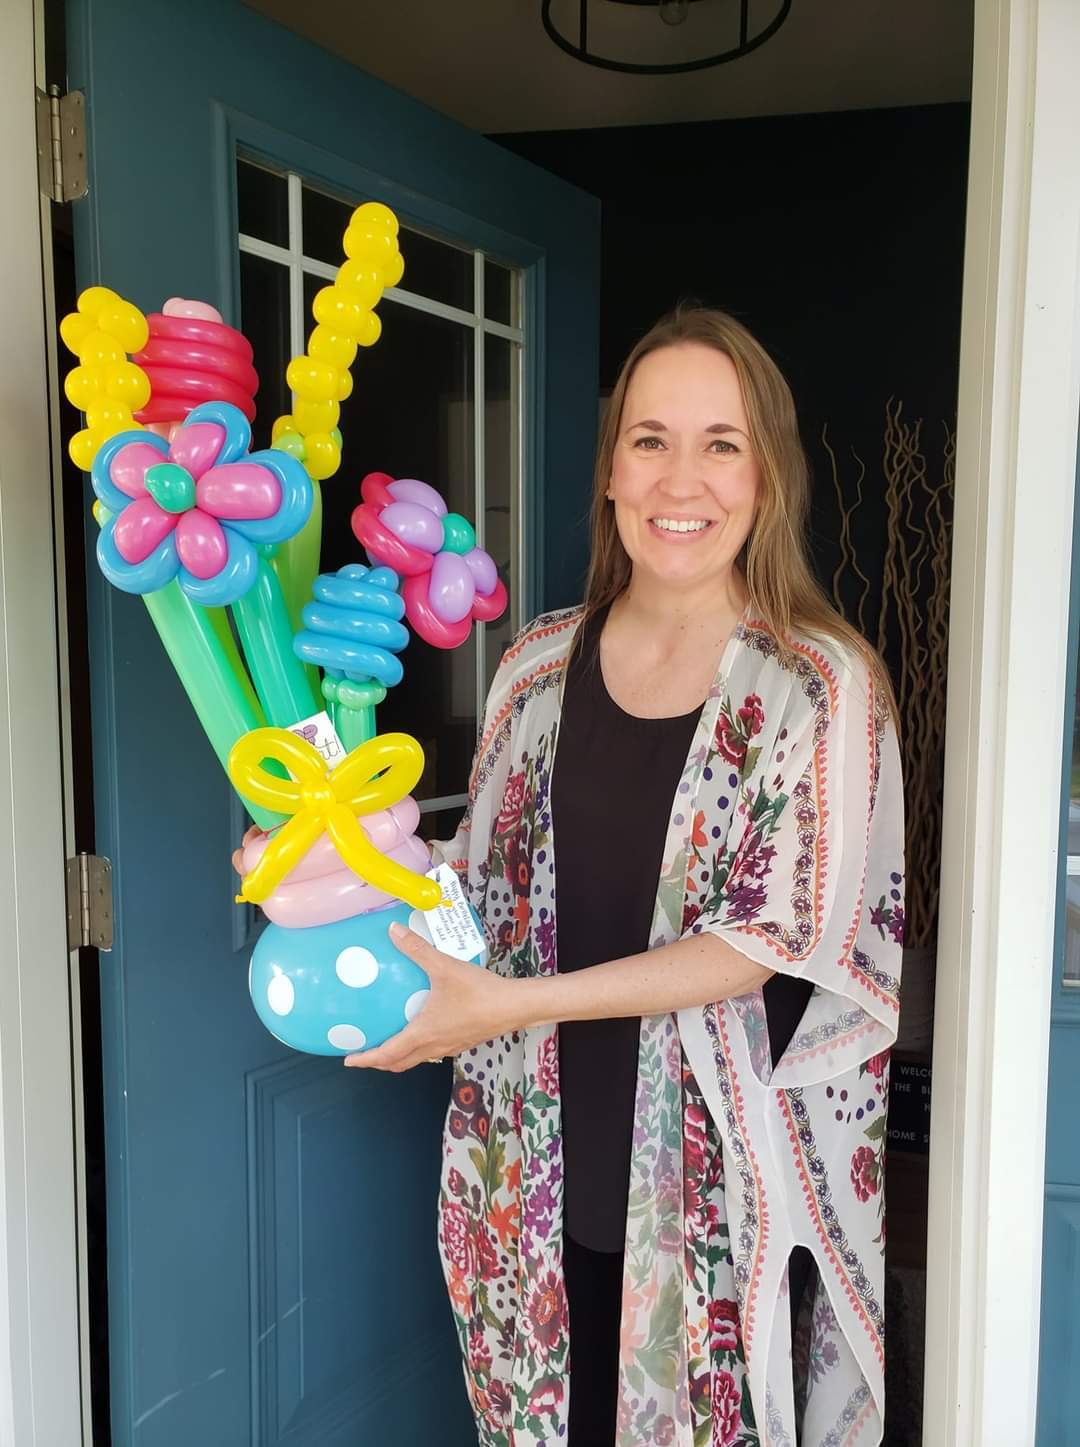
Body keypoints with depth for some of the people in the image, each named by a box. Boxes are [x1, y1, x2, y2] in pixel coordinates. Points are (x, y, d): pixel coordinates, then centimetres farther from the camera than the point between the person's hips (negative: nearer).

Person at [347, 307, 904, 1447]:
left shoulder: (823, 682, -11)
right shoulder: (541, 663, 3)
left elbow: (777, 936, -15)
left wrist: (517, 1002, -20)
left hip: (728, 1183, -3)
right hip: (548, 1168, 4)